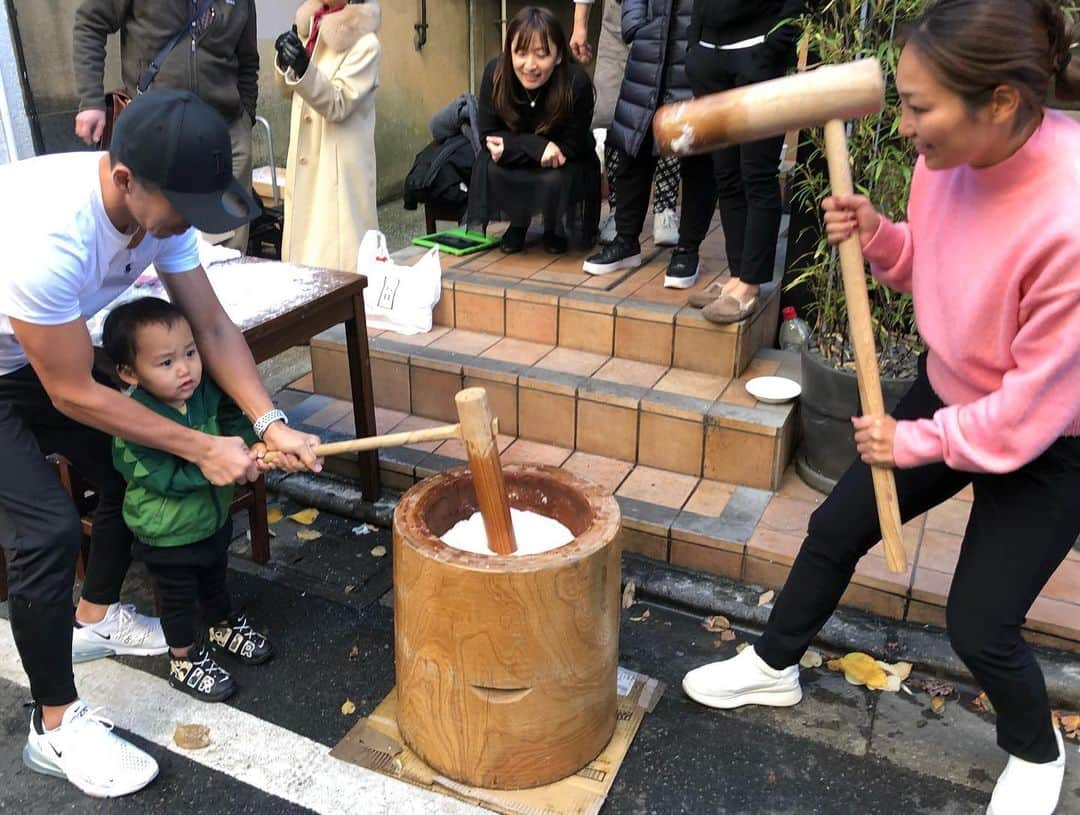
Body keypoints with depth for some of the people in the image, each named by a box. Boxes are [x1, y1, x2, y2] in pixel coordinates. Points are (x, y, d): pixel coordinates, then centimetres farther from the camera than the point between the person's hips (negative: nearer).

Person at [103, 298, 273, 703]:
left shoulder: (205, 390, -15)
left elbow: (234, 416, -3)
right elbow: (167, 479, -33)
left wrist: (251, 444, -23)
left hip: (213, 517, 6)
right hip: (167, 535, -6)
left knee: (215, 579, 30)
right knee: (178, 599, 17)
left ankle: (225, 628, 55)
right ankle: (185, 661, 40)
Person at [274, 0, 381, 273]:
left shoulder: (365, 43, -13)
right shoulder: (312, 28, 9)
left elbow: (337, 105, -16)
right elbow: (288, 90, 17)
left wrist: (304, 68, -31)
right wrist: (285, 61, -3)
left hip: (340, 163, -7)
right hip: (304, 157, 7)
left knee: (336, 250, -7)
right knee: (304, 237, 13)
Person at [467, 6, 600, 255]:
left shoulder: (577, 83, -30)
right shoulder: (495, 72, -24)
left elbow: (571, 147, -21)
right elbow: (488, 136, -17)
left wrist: (510, 146, -30)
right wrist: (536, 146, -35)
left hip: (565, 165, -2)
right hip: (517, 159, 2)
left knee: (556, 179, -33)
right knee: (488, 167, -28)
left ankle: (555, 229, 4)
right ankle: (518, 223, 3)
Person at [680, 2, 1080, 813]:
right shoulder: (954, 155, -15)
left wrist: (916, 441, -15)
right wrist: (876, 232, -16)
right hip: (948, 391, 7)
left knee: (979, 626, 1)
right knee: (836, 528, 13)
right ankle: (773, 666, 39)